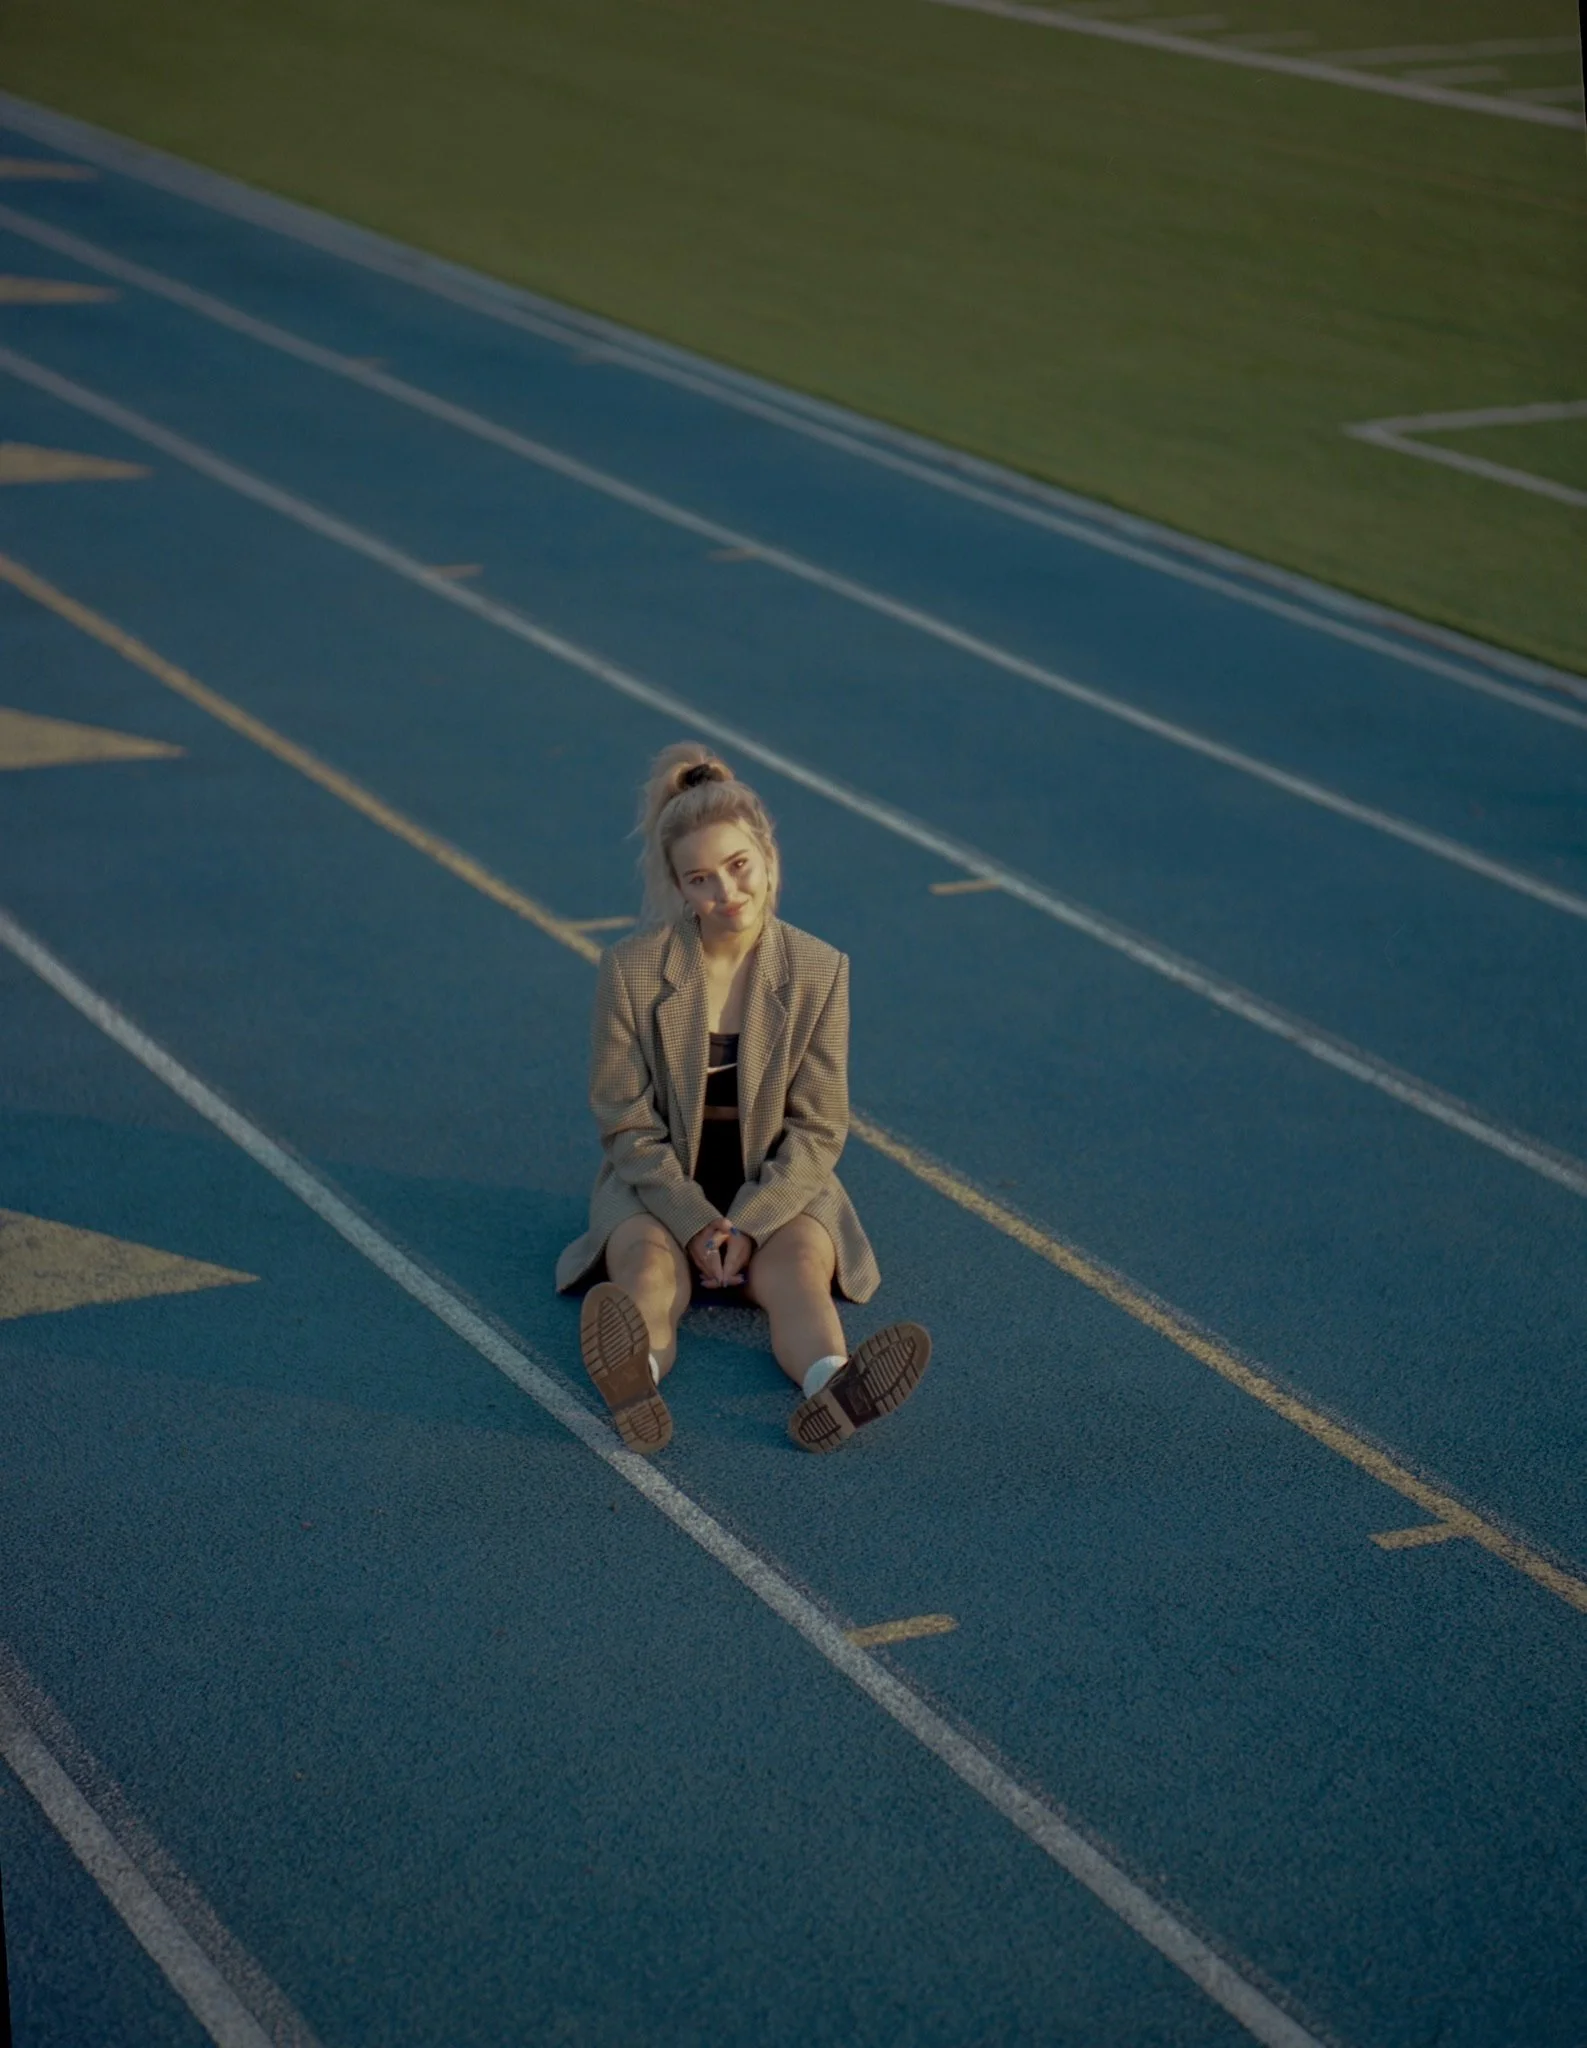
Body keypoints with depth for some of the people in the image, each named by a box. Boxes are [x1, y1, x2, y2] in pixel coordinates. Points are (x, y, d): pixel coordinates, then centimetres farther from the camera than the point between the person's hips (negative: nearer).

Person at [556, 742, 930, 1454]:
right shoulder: (632, 969, -9)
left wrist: (749, 1224, -19)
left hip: (777, 1188, 1)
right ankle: (634, 1376, -66)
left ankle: (833, 1390, -62)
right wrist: (695, 1222, -19)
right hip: (661, 1185, -1)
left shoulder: (819, 971, -7)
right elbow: (627, 1124, -6)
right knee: (649, 1269, -33)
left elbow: (818, 1129, -5)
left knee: (799, 1264, -31)